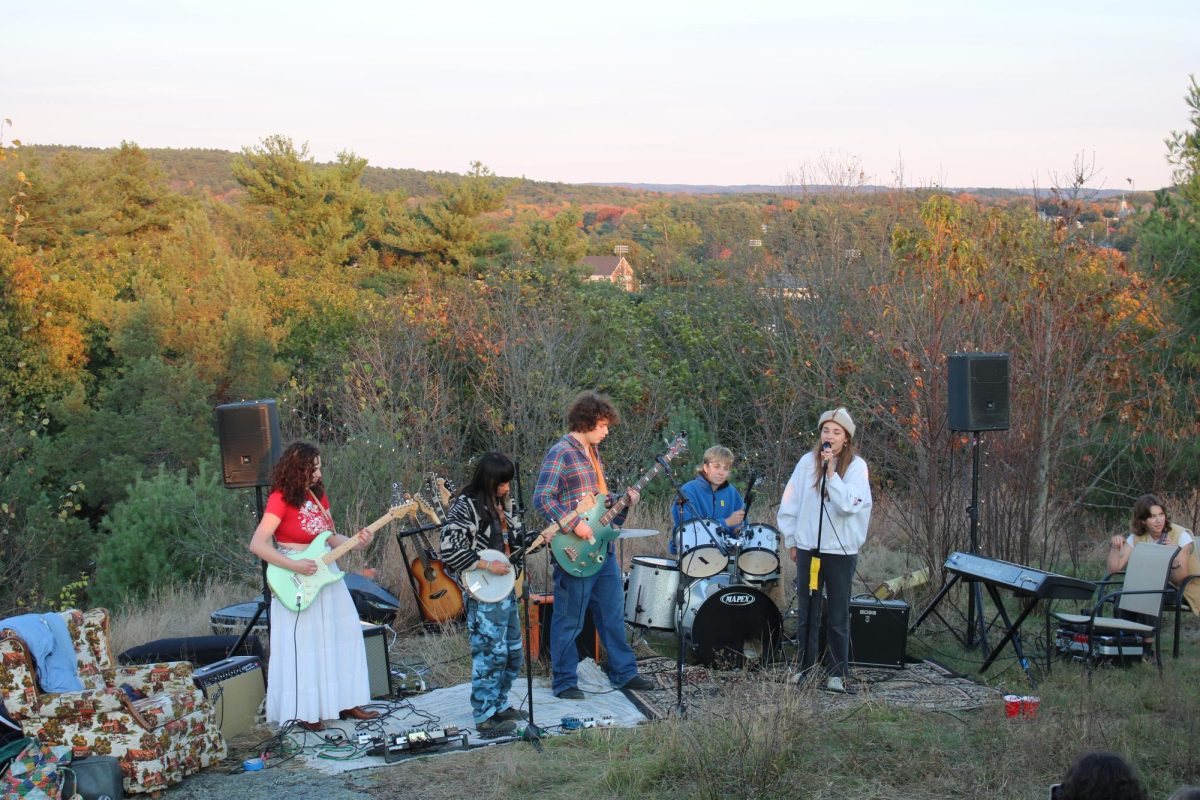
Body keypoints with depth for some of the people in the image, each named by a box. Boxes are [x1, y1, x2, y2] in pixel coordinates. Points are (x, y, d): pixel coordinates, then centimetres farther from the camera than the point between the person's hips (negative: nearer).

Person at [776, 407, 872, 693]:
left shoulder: (856, 466, -5)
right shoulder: (807, 461, 2)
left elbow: (848, 504, -19)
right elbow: (790, 503, 7)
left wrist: (831, 471, -22)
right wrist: (791, 540, 8)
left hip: (841, 551, -2)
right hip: (807, 548, 2)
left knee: (838, 617, 5)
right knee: (806, 614, 10)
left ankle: (837, 672, 13)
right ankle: (804, 668, 19)